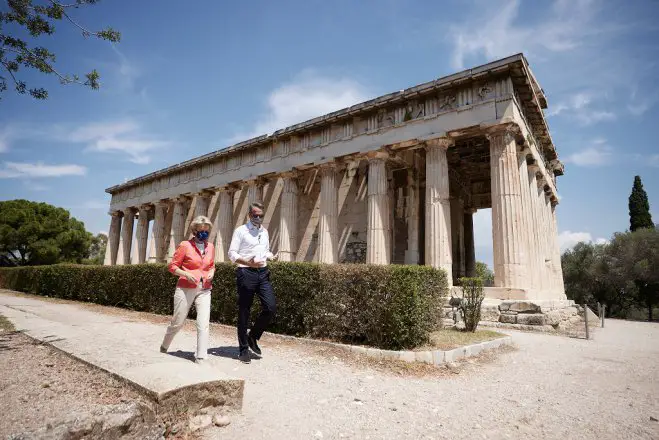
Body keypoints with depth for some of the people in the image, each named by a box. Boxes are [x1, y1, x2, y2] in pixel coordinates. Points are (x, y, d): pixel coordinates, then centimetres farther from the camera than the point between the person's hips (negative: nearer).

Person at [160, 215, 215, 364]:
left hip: (204, 290, 3)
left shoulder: (210, 247, 7)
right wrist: (186, 274, -18)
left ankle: (201, 357, 2)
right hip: (185, 289, -3)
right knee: (178, 322, 13)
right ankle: (165, 345, 42)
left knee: (203, 323, -7)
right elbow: (172, 266, -3)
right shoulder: (185, 245, -7)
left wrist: (212, 273, 0)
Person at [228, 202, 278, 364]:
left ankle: (253, 337, 18)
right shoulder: (240, 231, -2)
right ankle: (244, 349, 17)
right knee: (244, 312, 3)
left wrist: (272, 256, 1)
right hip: (246, 273, -5)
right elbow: (232, 254, -6)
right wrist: (249, 263, -21)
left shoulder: (264, 232, 16)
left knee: (271, 307, -5)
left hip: (263, 272, 5)